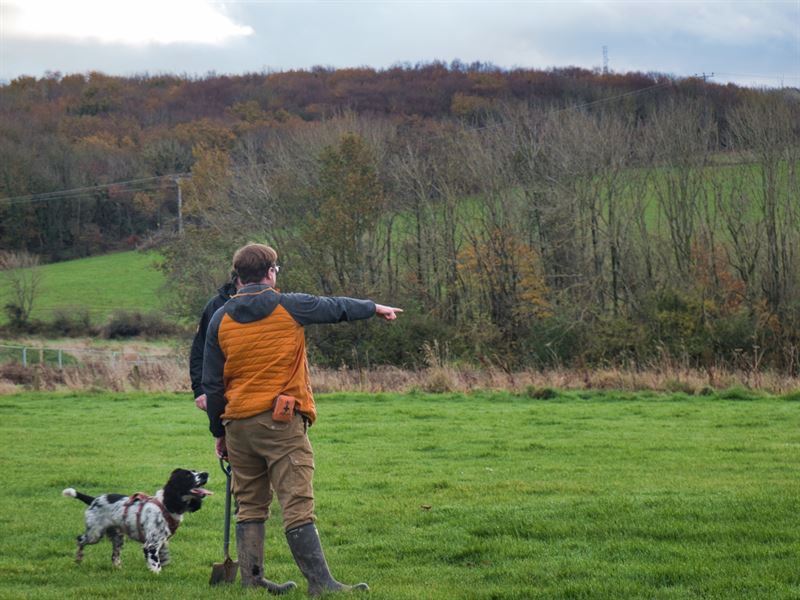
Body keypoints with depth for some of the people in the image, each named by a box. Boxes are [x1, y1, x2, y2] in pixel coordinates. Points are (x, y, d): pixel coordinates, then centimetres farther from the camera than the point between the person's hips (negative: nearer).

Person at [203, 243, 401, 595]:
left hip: (238, 425, 4)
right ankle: (320, 582, -10)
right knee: (298, 506, -7)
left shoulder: (220, 320, 6)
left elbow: (212, 383, 7)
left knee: (250, 506, 14)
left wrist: (218, 431, 16)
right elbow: (337, 308, 15)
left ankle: (251, 580, 15)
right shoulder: (289, 307, -2)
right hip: (282, 422, -4)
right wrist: (376, 309, 34)